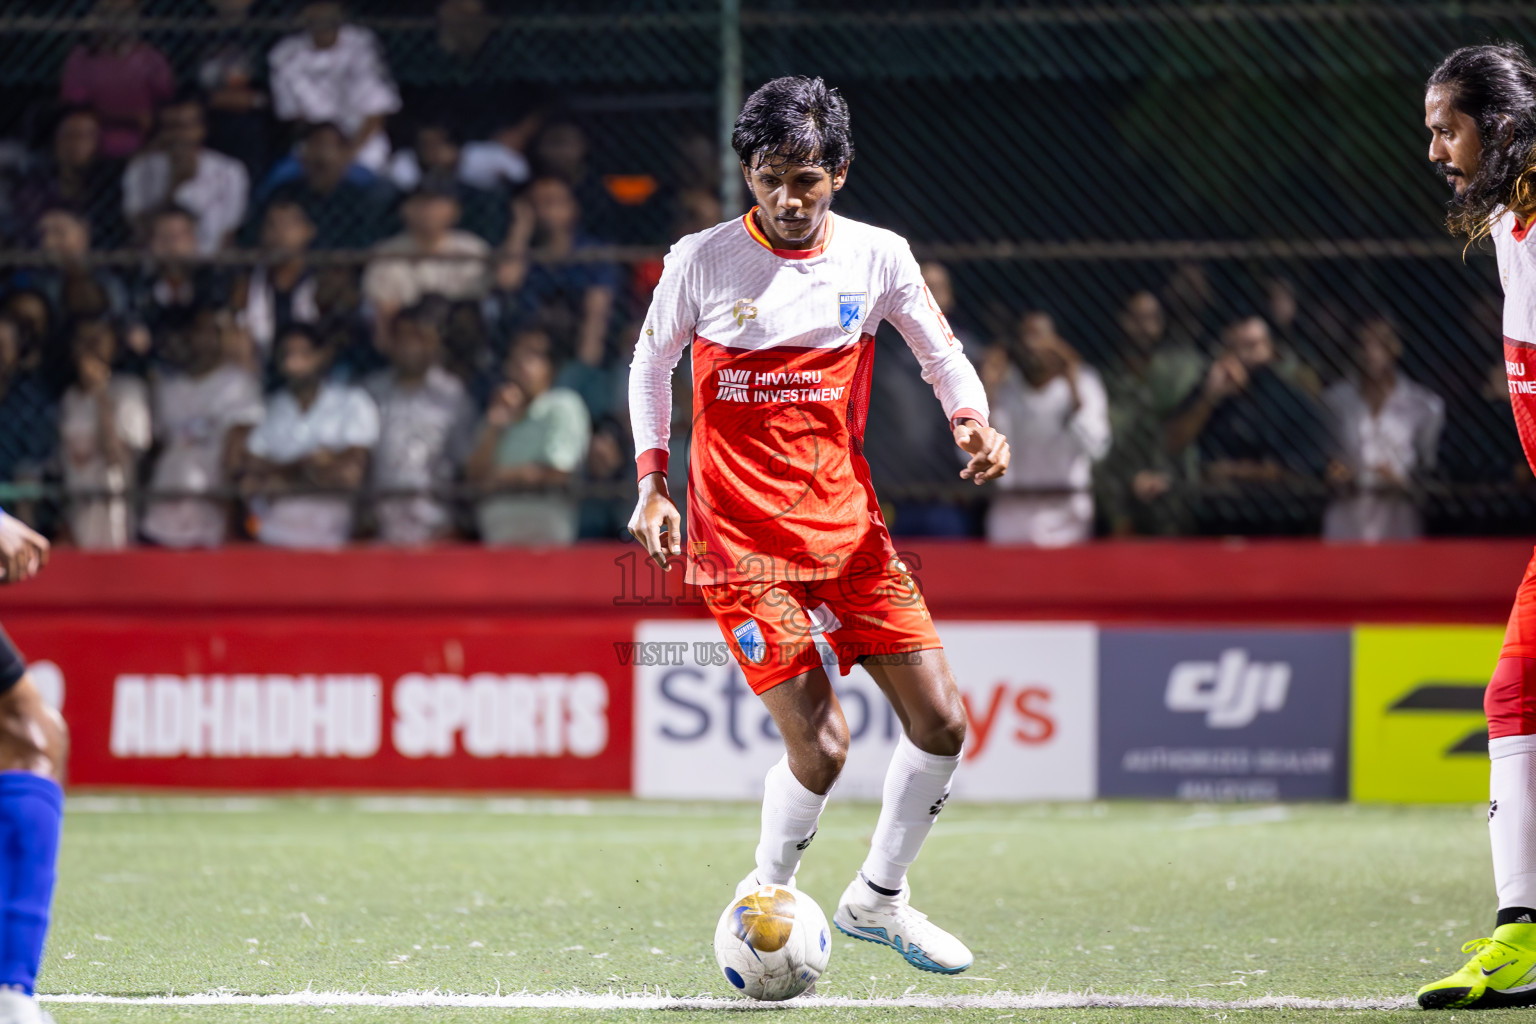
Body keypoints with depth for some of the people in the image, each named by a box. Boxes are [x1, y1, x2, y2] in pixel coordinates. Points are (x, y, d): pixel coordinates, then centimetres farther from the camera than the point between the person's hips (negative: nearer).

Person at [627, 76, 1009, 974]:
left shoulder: (878, 257, 1)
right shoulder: (700, 262, -5)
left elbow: (943, 354, 10)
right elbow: (652, 364, 10)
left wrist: (972, 421, -11)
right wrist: (652, 481, 0)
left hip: (850, 528, 4)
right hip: (741, 542, -4)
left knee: (942, 722, -2)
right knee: (821, 744, -14)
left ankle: (879, 898, 20)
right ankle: (766, 899, 13)